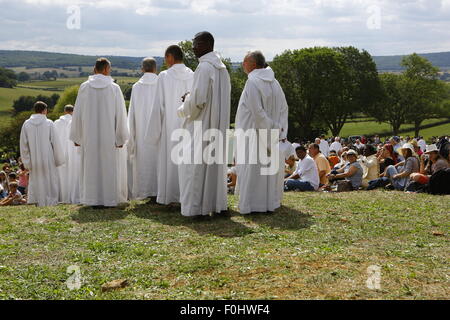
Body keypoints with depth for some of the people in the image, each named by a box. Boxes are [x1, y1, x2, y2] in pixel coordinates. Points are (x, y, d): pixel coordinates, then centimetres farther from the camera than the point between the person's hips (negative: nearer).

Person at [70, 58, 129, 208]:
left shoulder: (84, 87, -1)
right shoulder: (114, 88, -5)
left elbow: (78, 112, 1)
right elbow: (120, 113, -6)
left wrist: (76, 137, 8)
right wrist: (120, 137, 0)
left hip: (89, 136, 1)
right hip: (109, 135, -1)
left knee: (91, 165, 9)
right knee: (110, 165, 8)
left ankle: (93, 199, 11)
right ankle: (110, 197, 9)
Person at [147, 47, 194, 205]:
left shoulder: (164, 76, -7)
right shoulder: (194, 76, 1)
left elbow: (158, 106, -7)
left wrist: (154, 131, 1)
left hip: (170, 128, -3)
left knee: (169, 160, 5)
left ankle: (169, 196, 8)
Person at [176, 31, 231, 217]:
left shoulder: (204, 67, -16)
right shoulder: (222, 68, 12)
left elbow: (197, 99, -20)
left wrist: (182, 110, -1)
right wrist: (190, 99, 14)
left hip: (201, 124, -9)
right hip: (218, 125, 9)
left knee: (196, 166, -3)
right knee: (215, 163, 13)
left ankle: (196, 207, 0)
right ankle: (218, 204, 17)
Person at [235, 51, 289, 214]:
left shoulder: (253, 82, -15)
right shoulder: (274, 82, 10)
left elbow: (258, 112, -21)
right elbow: (284, 108, 11)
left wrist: (273, 127, -14)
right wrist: (278, 129, 7)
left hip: (254, 135, -8)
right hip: (273, 137, 8)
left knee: (253, 169, -2)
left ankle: (252, 204, 0)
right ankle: (271, 202, 18)